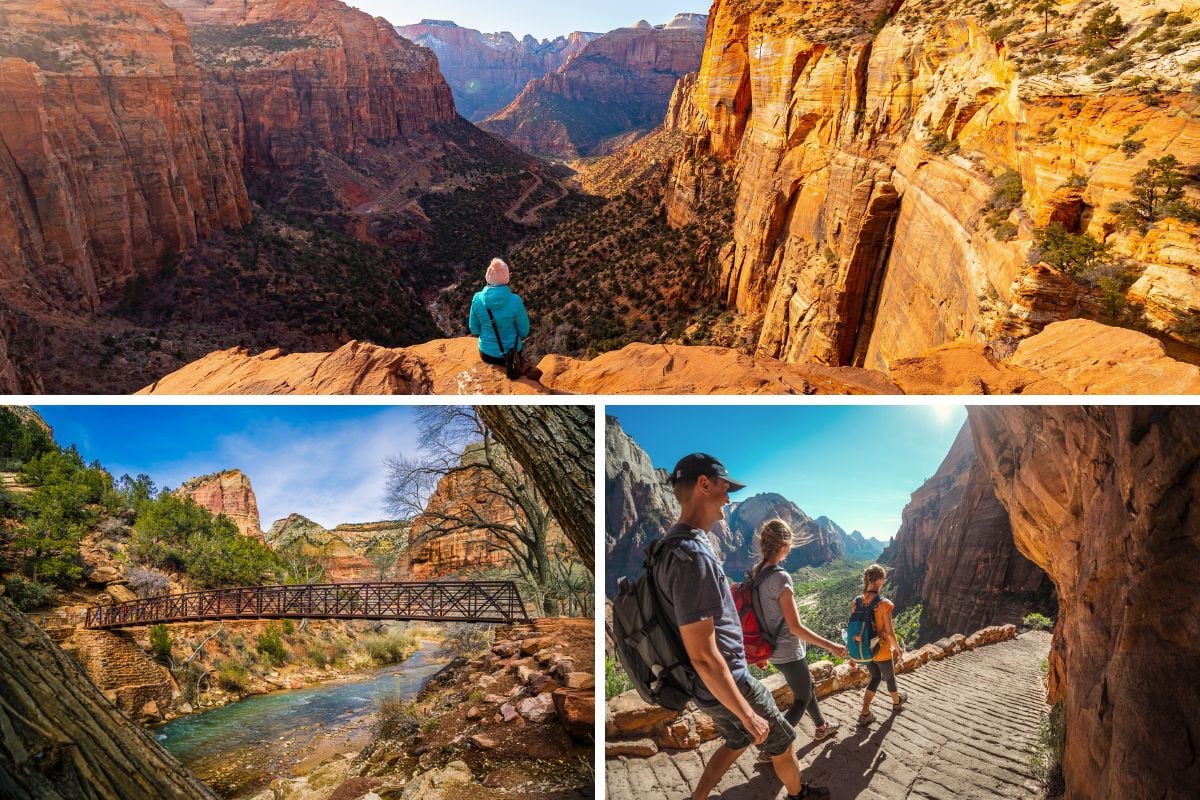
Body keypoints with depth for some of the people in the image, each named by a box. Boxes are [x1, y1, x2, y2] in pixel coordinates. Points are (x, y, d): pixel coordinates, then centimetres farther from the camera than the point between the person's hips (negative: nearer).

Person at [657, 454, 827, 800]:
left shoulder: (672, 544, 1)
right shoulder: (692, 555, -31)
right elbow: (702, 655, -29)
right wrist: (748, 715, -21)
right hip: (727, 684, -9)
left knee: (736, 742, 28)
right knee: (782, 744, 16)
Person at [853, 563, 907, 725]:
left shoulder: (856, 602, -8)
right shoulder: (884, 604, -23)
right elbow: (889, 632, -18)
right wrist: (898, 648, 0)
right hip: (882, 650, -4)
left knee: (876, 677, 24)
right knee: (889, 676, 24)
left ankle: (865, 713, 14)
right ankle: (896, 701, 52)